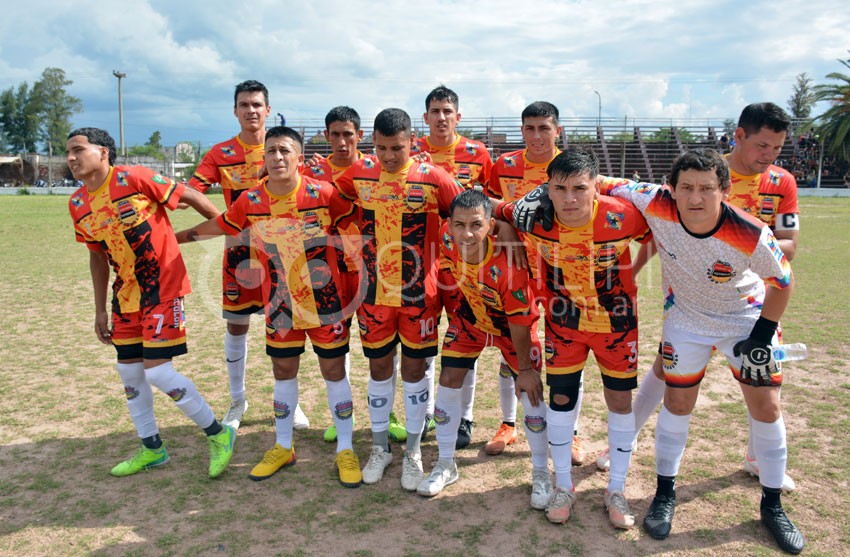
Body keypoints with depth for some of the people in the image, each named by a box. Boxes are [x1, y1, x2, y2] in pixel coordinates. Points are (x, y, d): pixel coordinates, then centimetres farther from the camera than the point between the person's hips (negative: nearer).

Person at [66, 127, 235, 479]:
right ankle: (152, 449, 30)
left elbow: (189, 196, -10)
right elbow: (97, 256, 15)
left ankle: (218, 434, 9)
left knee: (157, 371, -11)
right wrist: (100, 310, 17)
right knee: (129, 371, 12)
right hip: (126, 293, 8)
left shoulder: (133, 178, -16)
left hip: (162, 287, -8)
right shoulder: (78, 205, 6)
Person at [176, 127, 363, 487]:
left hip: (326, 301, -3)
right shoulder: (250, 201, -5)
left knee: (334, 370, 6)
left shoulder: (323, 194, -16)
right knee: (283, 372, 13)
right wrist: (172, 237, 19)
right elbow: (216, 226, 11)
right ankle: (283, 447, 32)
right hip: (280, 303, 3)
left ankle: (345, 450, 22)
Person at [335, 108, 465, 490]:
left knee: (414, 369, 8)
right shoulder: (359, 175, -1)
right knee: (379, 367, 12)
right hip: (373, 291, 2)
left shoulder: (433, 178, -9)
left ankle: (413, 452, 25)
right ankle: (379, 448, 30)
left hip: (418, 293, -2)